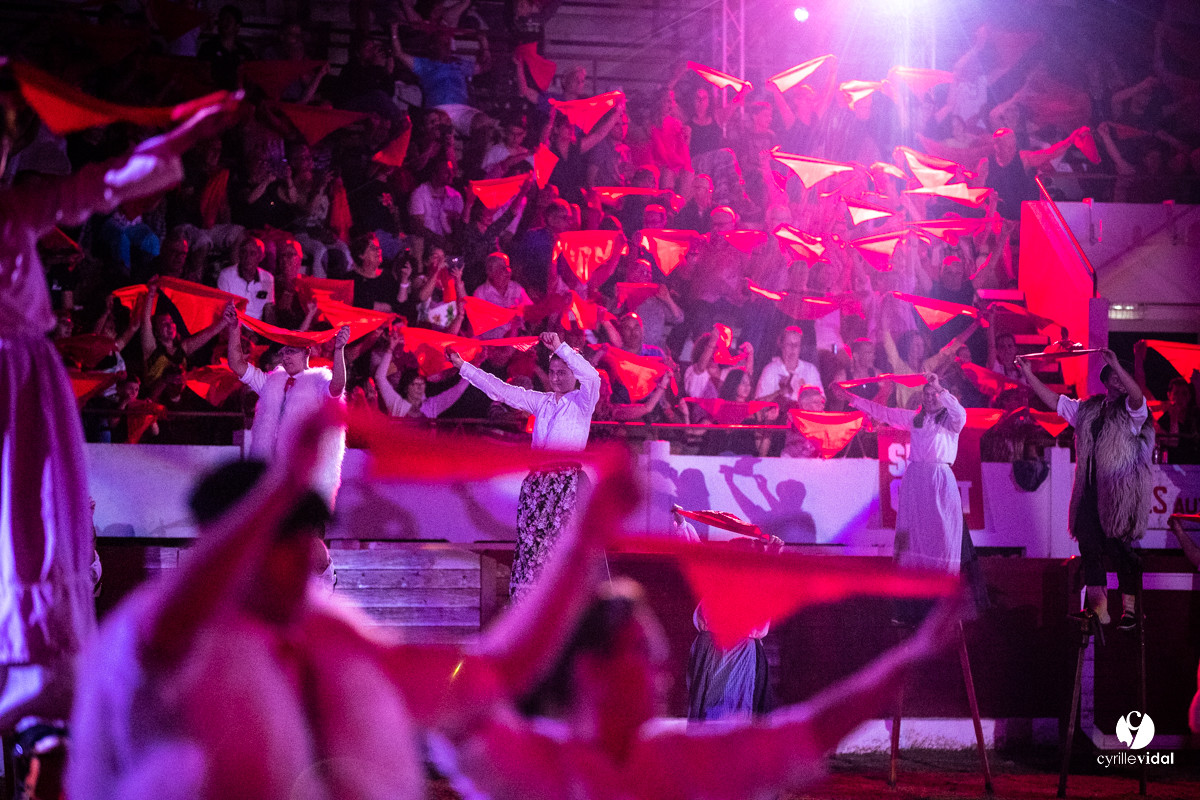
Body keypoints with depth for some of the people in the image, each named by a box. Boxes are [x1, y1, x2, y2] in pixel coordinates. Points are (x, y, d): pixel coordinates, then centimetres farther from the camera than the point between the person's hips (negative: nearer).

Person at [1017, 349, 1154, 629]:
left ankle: (1129, 608, -1)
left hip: (1121, 492, -5)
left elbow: (1136, 395, -23)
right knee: (1090, 548, 3)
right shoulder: (1086, 409, 17)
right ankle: (1098, 608, 9)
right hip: (1090, 490, 5)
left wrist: (1117, 366, -36)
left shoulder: (1131, 411, 0)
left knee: (1120, 548, -7)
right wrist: (1029, 376, 17)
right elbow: (1053, 400, 23)